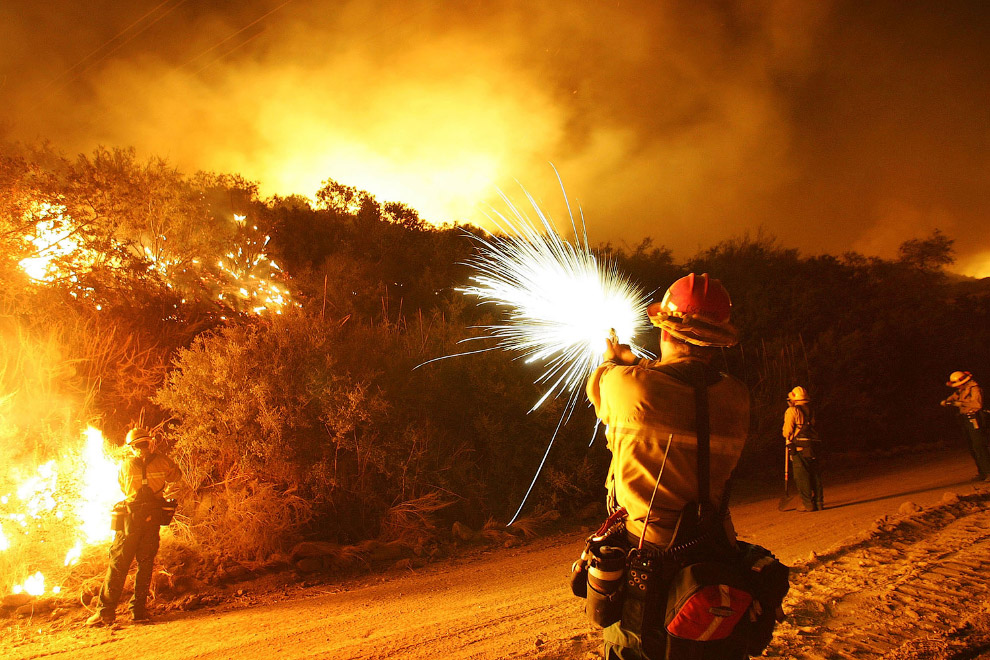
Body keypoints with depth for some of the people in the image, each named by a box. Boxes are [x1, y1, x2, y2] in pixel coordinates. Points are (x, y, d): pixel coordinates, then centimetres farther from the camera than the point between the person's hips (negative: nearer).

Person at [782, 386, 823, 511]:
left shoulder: (792, 411, -2)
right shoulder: (811, 411, 16)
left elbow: (787, 431, -4)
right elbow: (811, 427, 13)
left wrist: (788, 439, 15)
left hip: (799, 447, -6)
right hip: (814, 445, 6)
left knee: (801, 476, -3)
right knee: (815, 474, 10)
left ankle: (808, 504, -5)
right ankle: (819, 502, 12)